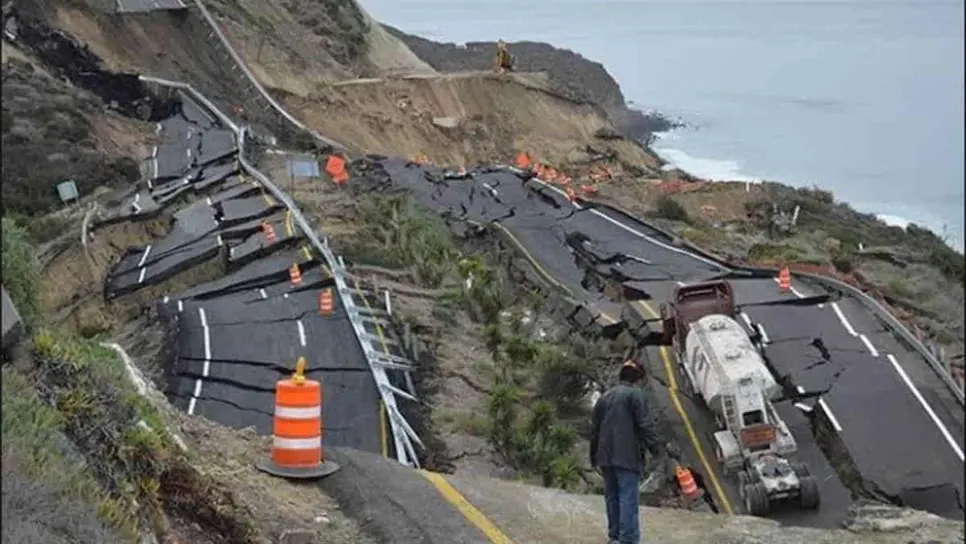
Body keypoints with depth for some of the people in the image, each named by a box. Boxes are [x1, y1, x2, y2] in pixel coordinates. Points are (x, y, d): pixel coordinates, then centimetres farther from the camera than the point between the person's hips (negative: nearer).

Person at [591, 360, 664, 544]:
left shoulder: (605, 397, 19)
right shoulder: (636, 394, -3)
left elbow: (595, 429, 21)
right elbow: (646, 425, -13)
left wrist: (595, 457, 26)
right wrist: (656, 447, -12)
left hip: (606, 455, 7)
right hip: (627, 456, -7)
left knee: (612, 496, 14)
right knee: (629, 498, -9)